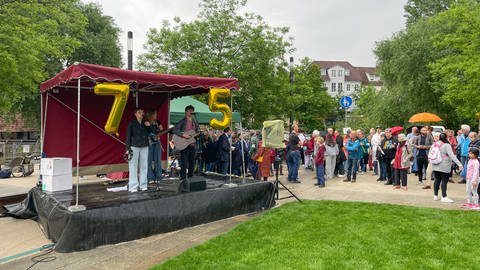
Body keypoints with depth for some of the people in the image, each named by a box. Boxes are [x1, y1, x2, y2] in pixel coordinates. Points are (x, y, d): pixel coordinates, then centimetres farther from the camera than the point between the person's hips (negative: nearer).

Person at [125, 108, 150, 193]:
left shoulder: (145, 123, 11)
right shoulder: (132, 123, 1)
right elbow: (128, 136, -1)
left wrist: (149, 126, -4)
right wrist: (128, 148, -7)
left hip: (144, 147, 4)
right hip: (134, 147, -4)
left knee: (144, 166, 4)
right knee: (133, 167, -4)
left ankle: (143, 185, 13)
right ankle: (133, 187, 1)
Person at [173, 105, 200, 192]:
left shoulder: (194, 122, 14)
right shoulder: (182, 121, -4)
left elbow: (198, 131, 19)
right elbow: (174, 130, -14)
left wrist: (199, 134, -2)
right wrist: (183, 135, -22)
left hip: (192, 145, 6)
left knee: (192, 163, 11)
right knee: (184, 164, -6)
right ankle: (183, 181, -1)